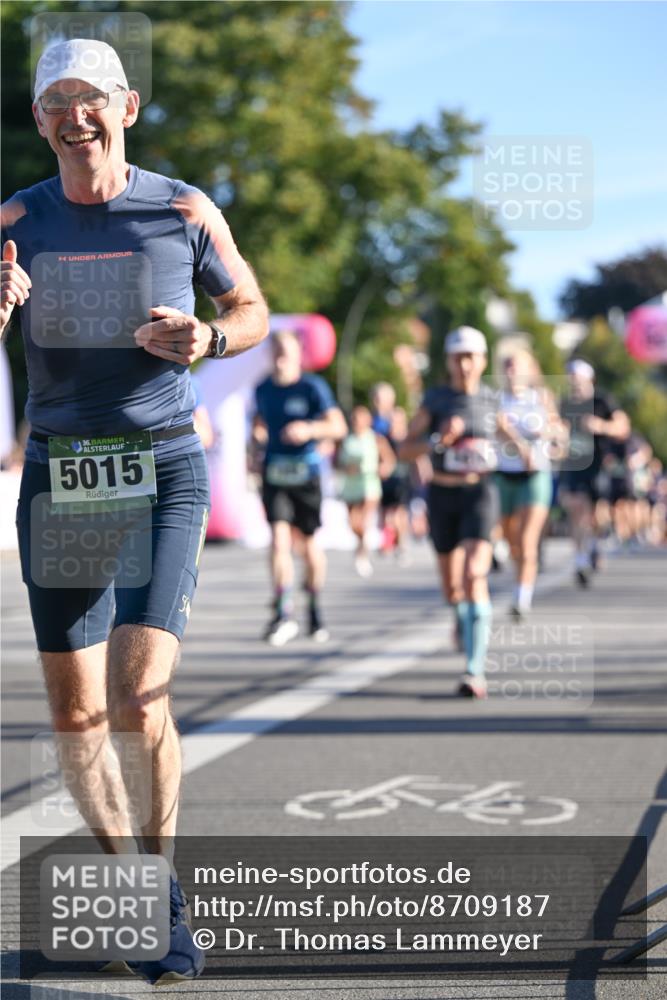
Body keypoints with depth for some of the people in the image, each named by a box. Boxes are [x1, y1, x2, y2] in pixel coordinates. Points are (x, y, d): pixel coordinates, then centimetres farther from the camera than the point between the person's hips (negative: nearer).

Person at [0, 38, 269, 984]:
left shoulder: (185, 212, 0)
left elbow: (252, 311, 12)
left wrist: (208, 340, -10)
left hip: (162, 471, -2)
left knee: (139, 697, -16)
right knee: (76, 711, 5)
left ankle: (163, 896, 3)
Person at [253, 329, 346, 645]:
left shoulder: (313, 387, -6)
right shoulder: (263, 389, 8)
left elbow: (338, 427, -13)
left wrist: (309, 429, -29)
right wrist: (258, 434, 4)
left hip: (306, 473, -2)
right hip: (274, 472, 2)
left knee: (310, 543, 8)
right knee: (279, 538, -13)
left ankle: (315, 610, 26)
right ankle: (284, 613, -16)